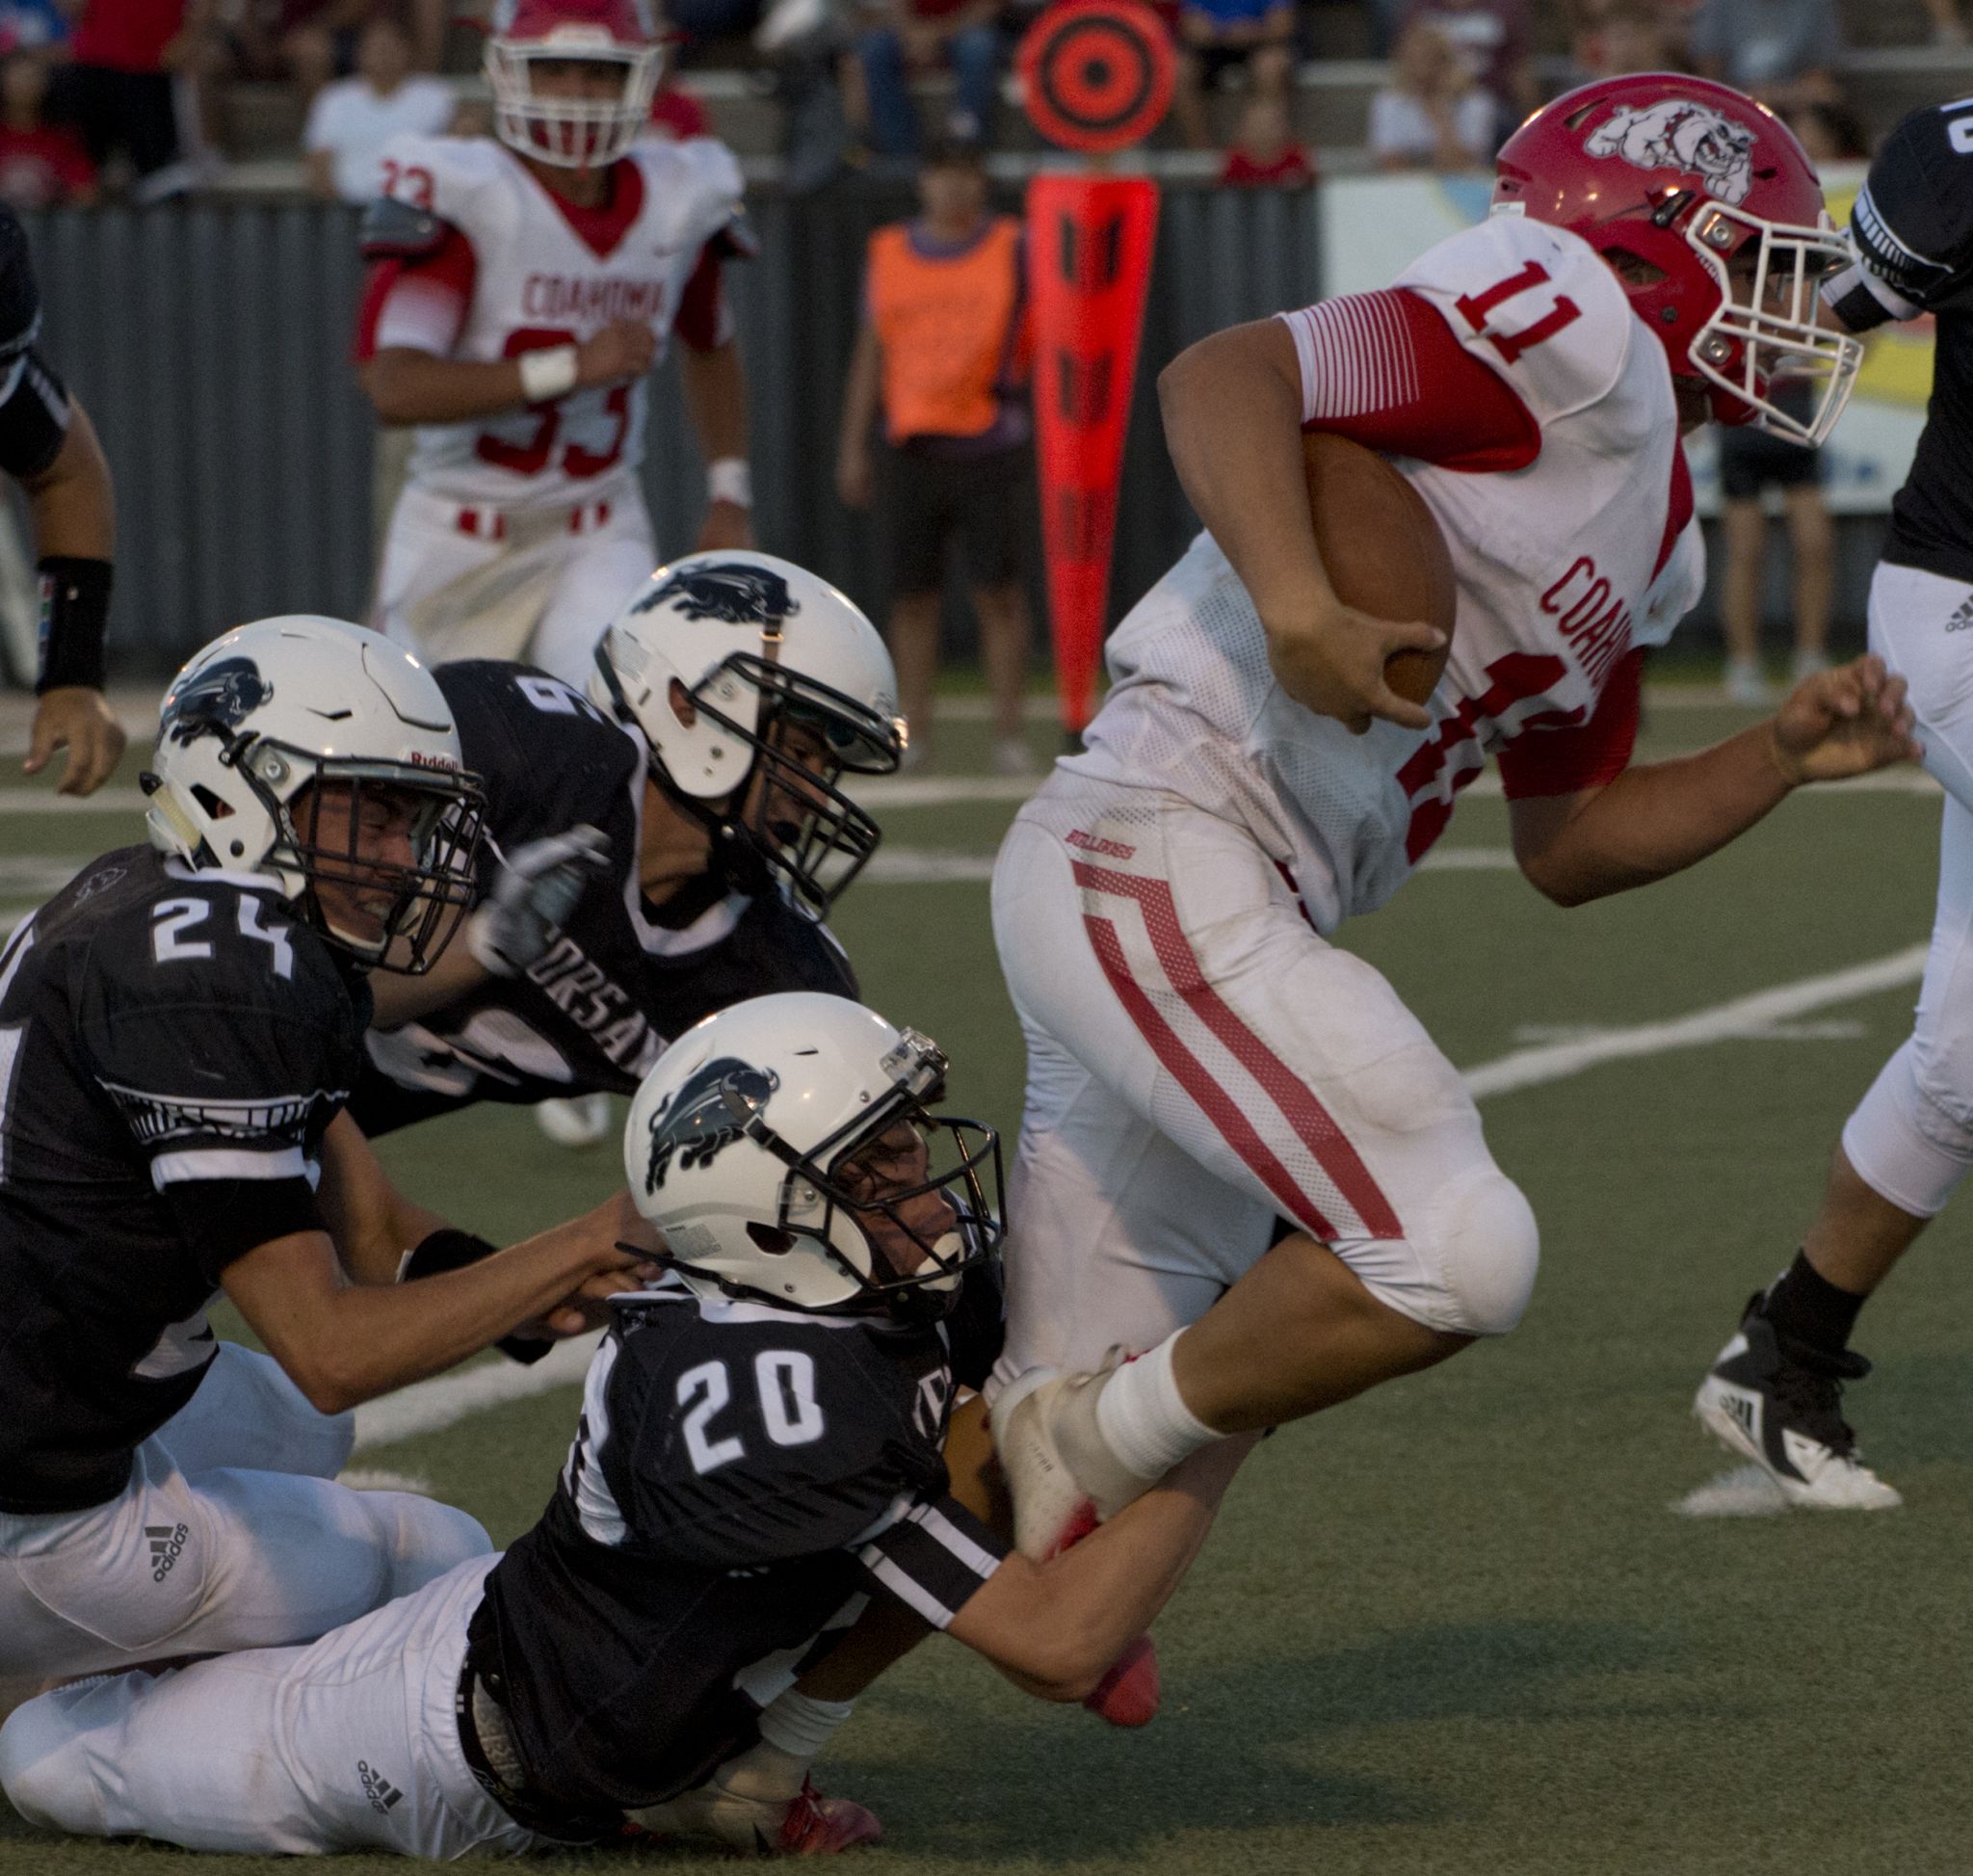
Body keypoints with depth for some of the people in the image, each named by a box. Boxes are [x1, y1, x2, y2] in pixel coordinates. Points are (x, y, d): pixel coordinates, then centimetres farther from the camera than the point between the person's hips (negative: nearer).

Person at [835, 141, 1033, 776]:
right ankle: (913, 730, 12)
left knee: (999, 592, -6)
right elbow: (870, 355, 15)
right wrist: (852, 447, 11)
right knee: (913, 595, 4)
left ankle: (1009, 734, -3)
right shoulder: (888, 253, 10)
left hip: (992, 444, -2)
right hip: (915, 446, 2)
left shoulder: (1015, 250, 3)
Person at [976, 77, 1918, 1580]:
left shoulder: (1654, 539, 21)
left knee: (1085, 1419, 11)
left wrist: (1787, 757, 17)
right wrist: (1297, 607, -31)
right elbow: (1220, 376, -18)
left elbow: (1567, 846, 27)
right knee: (1454, 1255, -18)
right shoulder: (1579, 343, -8)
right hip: (1160, 850, -10)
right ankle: (1100, 1451, -2)